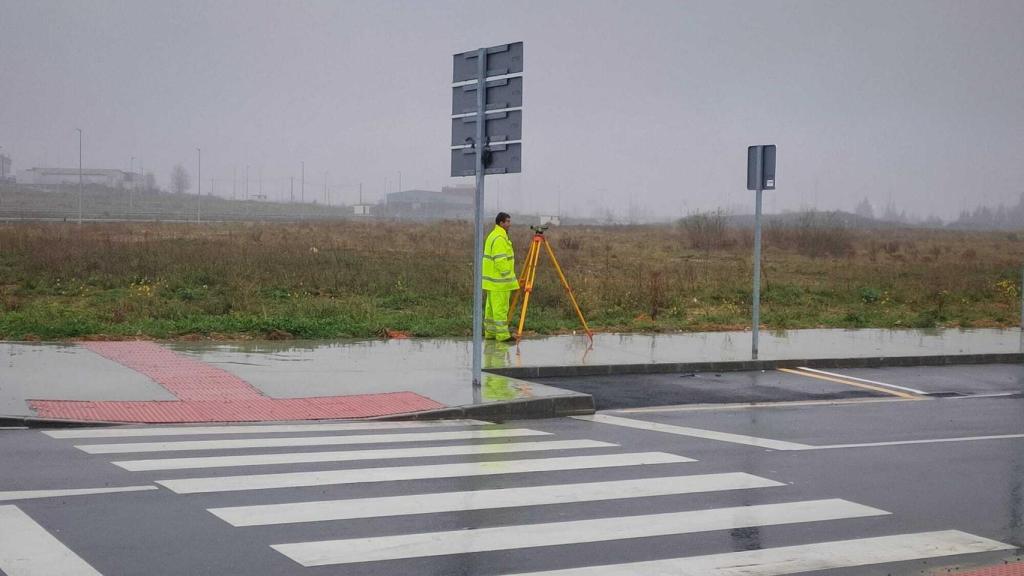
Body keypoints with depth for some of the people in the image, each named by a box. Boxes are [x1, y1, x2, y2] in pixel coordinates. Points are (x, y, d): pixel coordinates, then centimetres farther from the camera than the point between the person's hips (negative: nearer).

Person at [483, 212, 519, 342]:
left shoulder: (493, 235, 16)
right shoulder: (500, 238, -17)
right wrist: (506, 276, -18)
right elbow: (500, 260, -23)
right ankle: (502, 335, -7)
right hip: (499, 281, -11)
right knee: (500, 308, -8)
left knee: (492, 307, 14)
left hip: (493, 280, 11)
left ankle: (490, 332, 19)